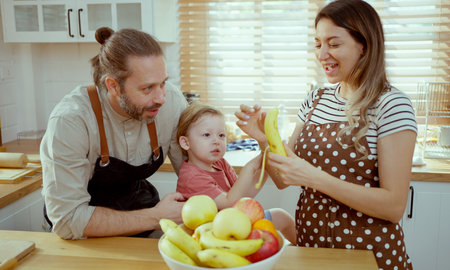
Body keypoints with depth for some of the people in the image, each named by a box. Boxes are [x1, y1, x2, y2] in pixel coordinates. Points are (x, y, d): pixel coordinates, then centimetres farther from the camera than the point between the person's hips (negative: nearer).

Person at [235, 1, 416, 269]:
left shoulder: (392, 105, -14)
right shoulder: (315, 100, 2)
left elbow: (395, 206, -19)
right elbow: (283, 179, 4)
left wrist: (315, 178, -26)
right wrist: (265, 139, -14)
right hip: (309, 240, 5)